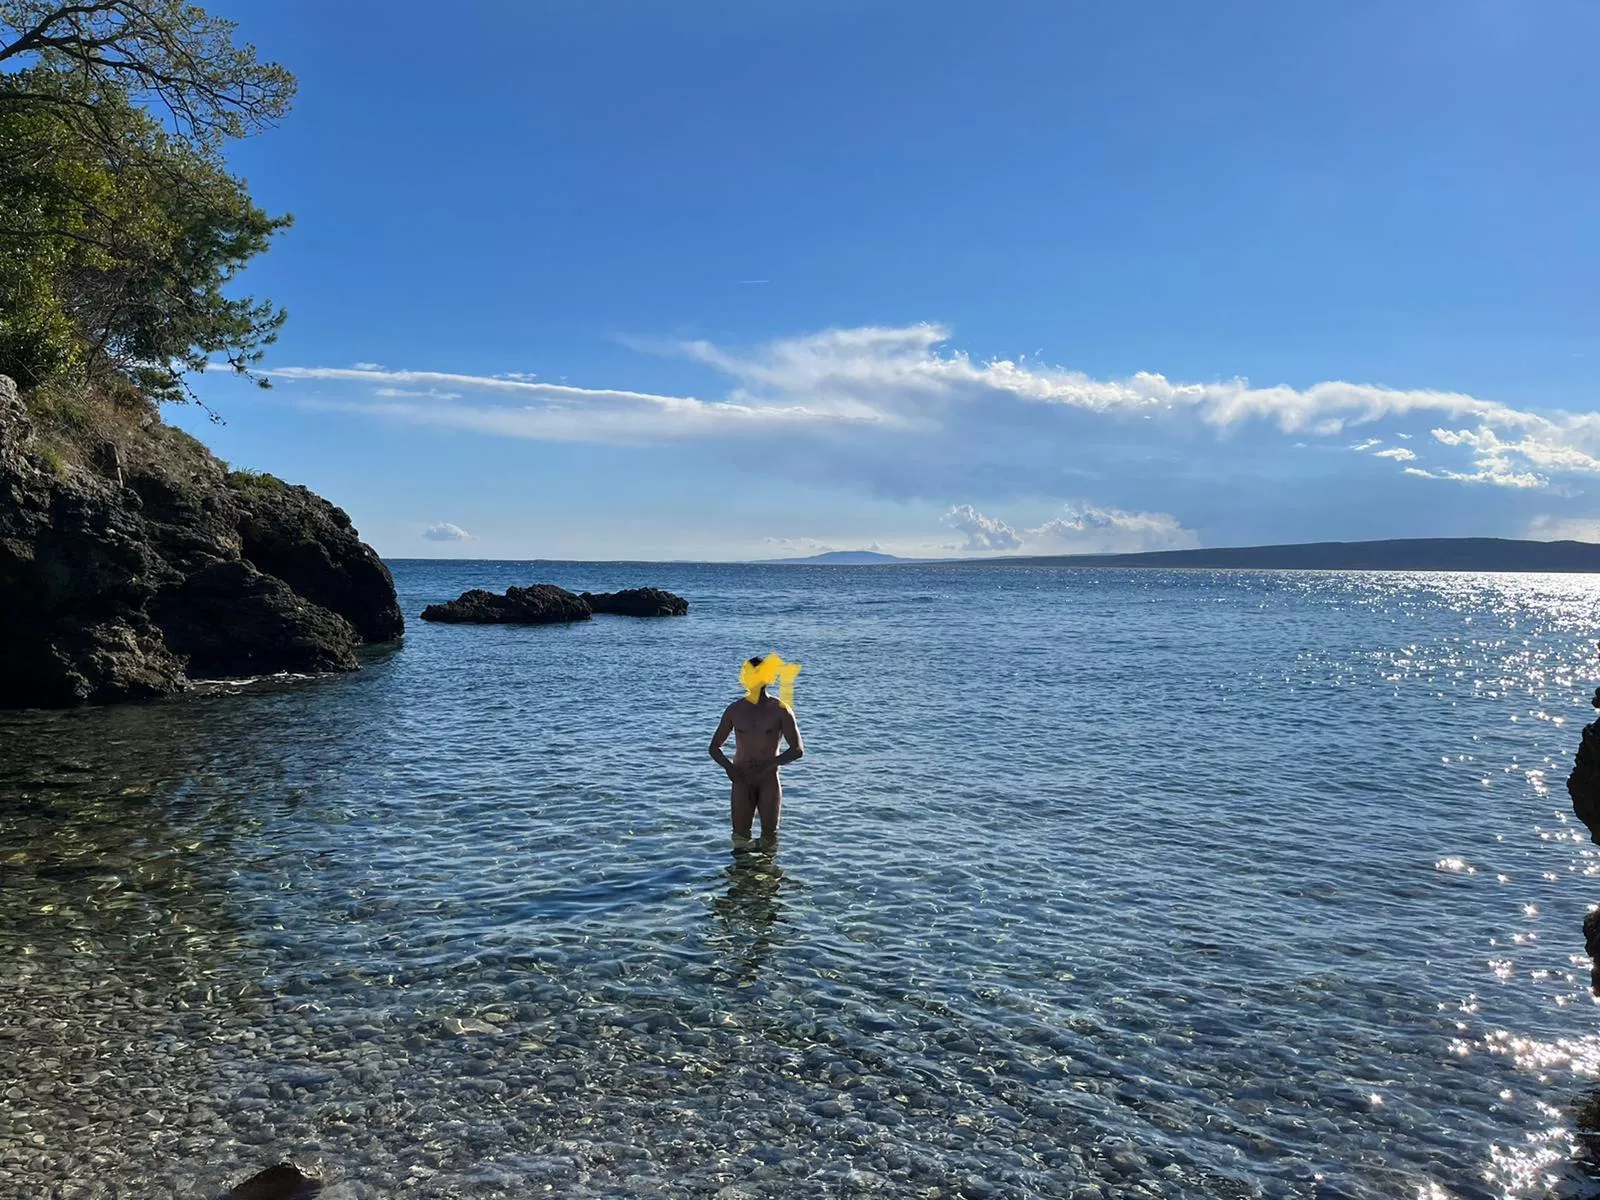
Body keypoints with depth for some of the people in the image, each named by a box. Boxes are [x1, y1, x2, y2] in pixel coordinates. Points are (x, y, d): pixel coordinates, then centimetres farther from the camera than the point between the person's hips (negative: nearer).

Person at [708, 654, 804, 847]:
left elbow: (798, 750, -7)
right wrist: (728, 766, -13)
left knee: (769, 840, 2)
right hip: (742, 781, 1)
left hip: (769, 781, -1)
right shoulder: (735, 710, 2)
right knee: (740, 837, -4)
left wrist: (767, 765, -21)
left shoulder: (780, 711, -5)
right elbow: (715, 747, 8)